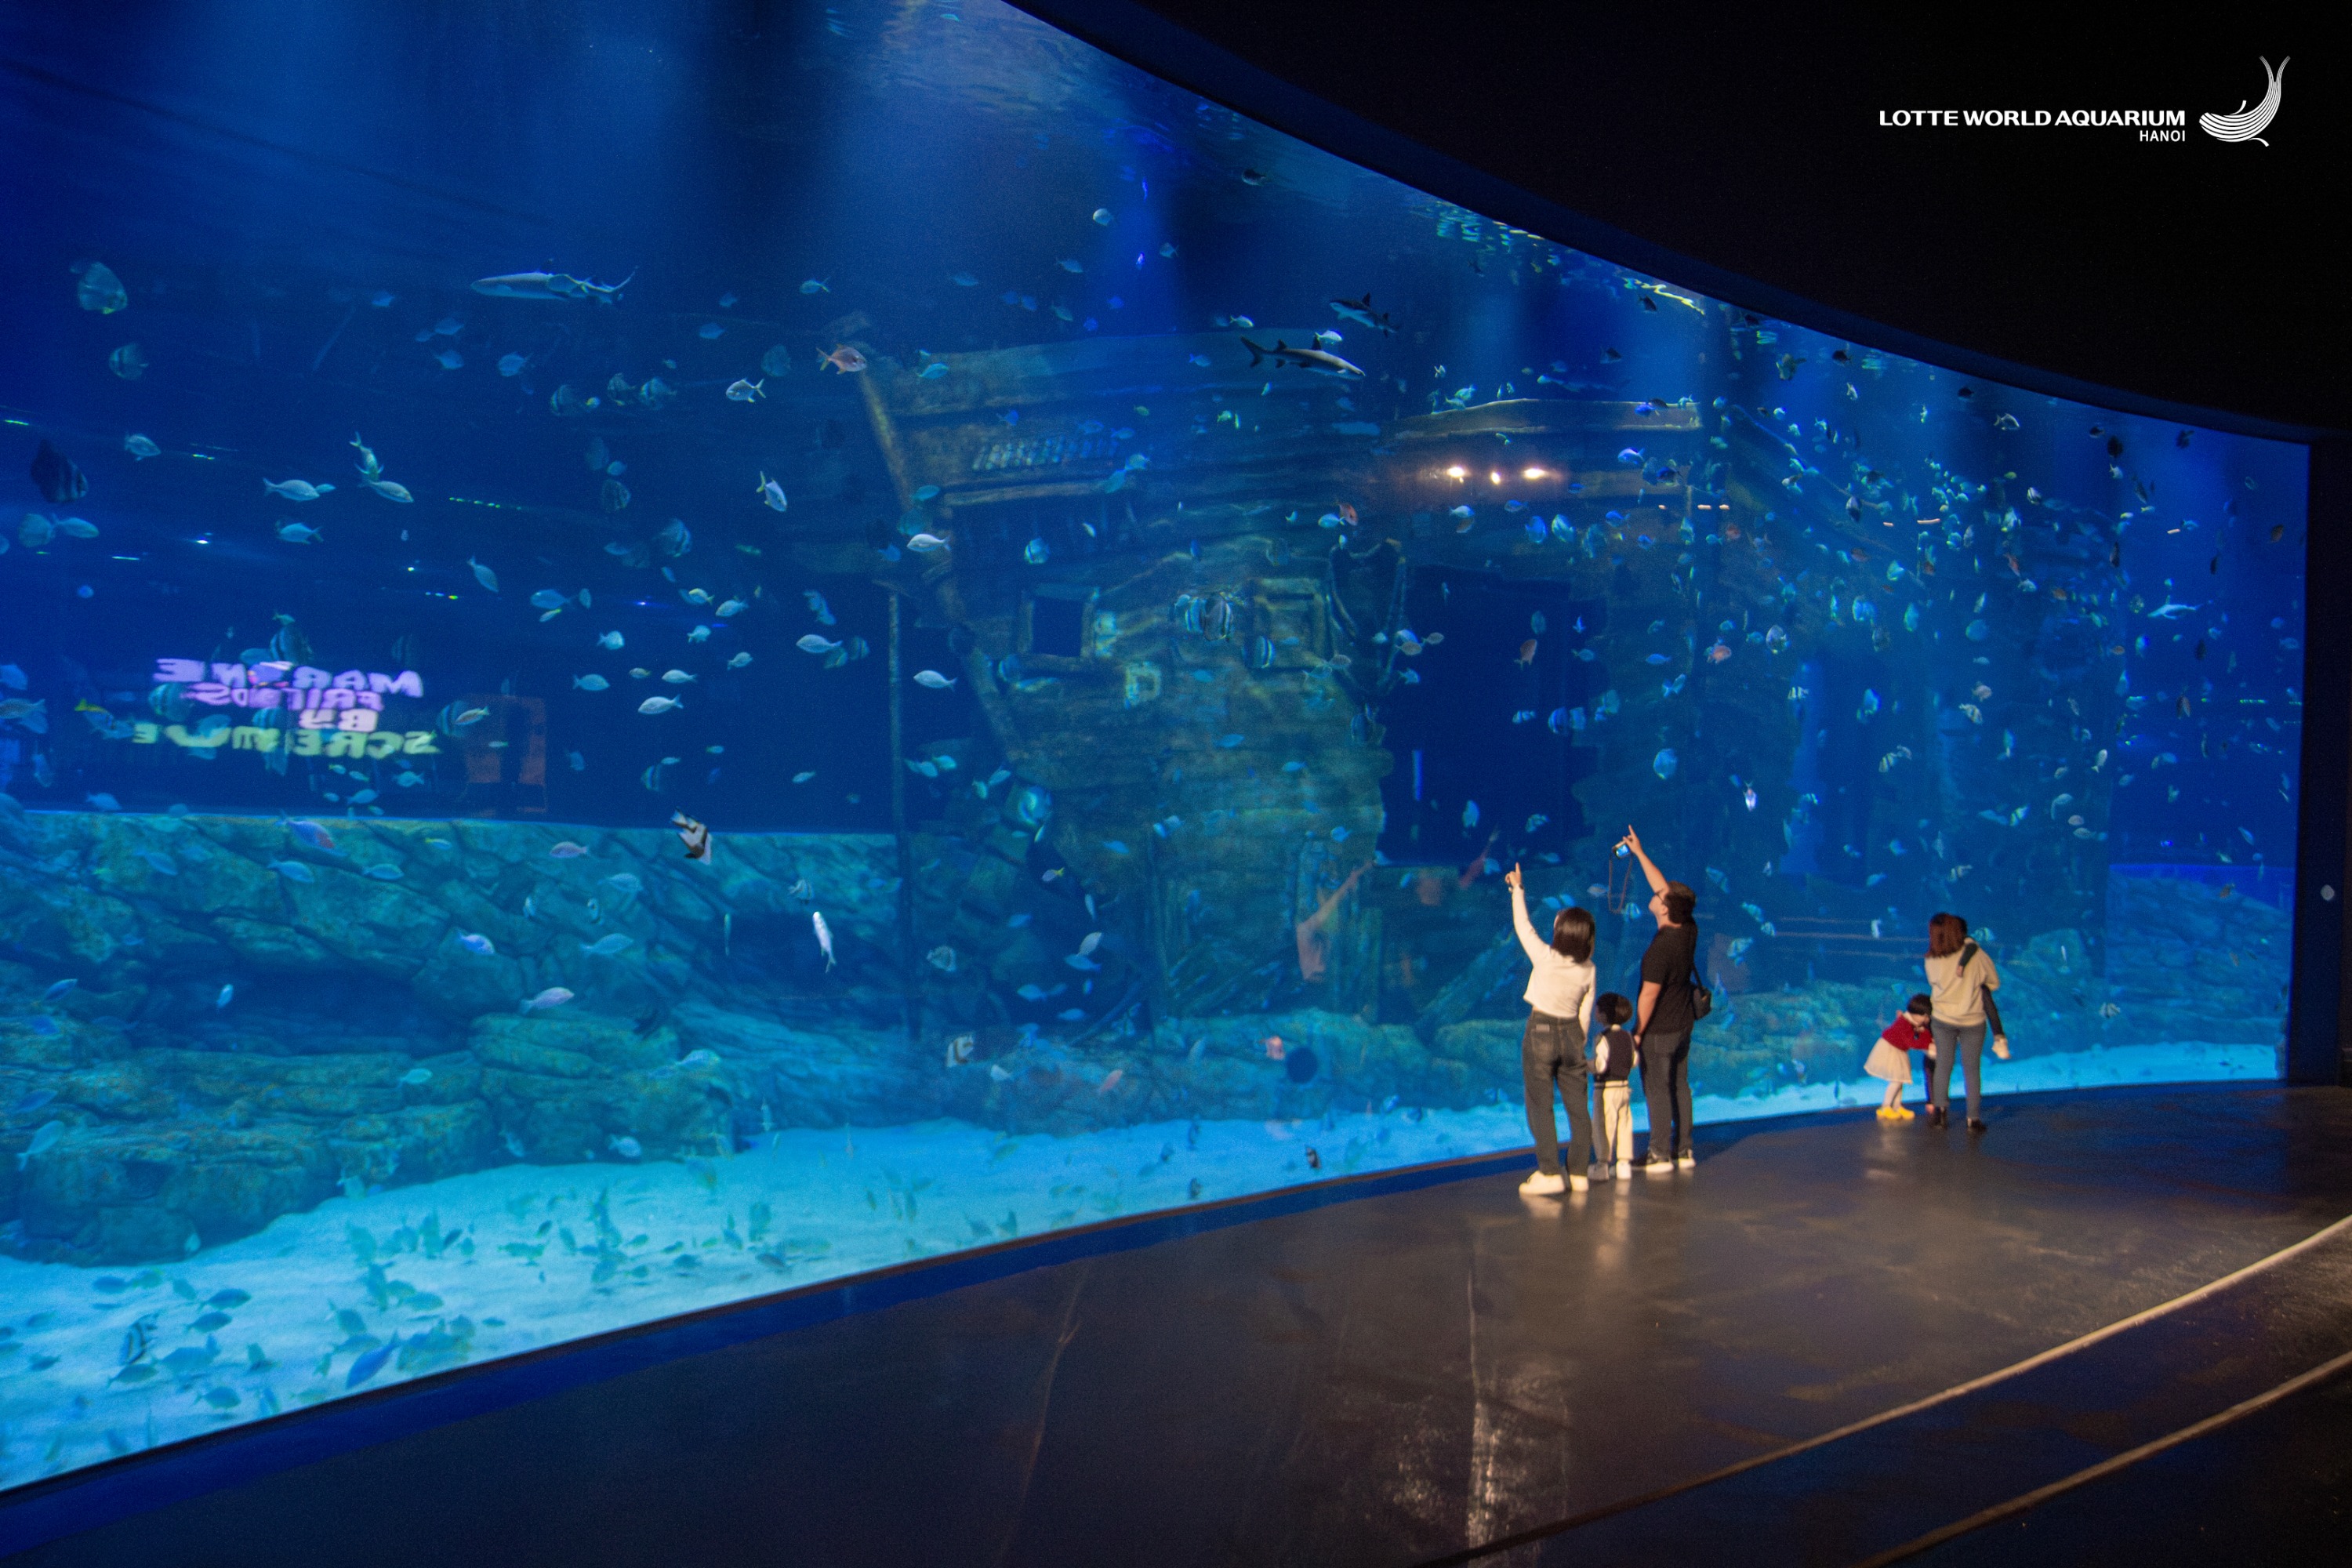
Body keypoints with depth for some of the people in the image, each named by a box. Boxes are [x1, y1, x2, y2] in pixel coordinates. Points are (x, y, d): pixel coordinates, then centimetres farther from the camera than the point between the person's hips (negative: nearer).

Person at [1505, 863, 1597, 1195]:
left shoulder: (1545, 958, -15)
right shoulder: (1588, 969, -4)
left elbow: (1522, 925, -2)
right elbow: (1585, 1014, 3)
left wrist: (1517, 890, 10)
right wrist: (1579, 1045, 15)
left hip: (1540, 1033, -4)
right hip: (1572, 1035, 4)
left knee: (1540, 1107, 1)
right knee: (1577, 1107, 11)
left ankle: (1549, 1174, -1)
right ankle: (1578, 1173, 16)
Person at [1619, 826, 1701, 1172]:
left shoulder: (1661, 949, -28)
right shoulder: (1690, 929, -5)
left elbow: (1648, 997, -22)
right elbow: (1663, 887, 6)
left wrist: (1638, 1032, -10)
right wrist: (1639, 852, 10)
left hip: (1659, 1030, -8)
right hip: (1684, 1024, 8)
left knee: (1657, 1091, 2)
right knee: (1680, 1085, 16)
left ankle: (1661, 1155, 9)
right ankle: (1684, 1150, 23)